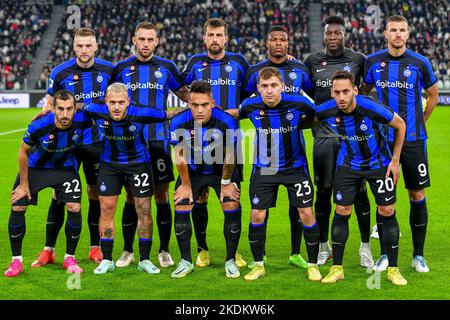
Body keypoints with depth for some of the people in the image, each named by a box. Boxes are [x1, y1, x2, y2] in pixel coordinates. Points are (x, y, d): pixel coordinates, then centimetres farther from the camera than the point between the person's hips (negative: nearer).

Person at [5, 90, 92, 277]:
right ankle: (16, 260, 8)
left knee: (74, 208, -13)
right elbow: (23, 151, -14)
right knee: (17, 209, -8)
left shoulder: (81, 121, -29)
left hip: (65, 168, 1)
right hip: (34, 168, -1)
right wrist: (24, 184, -8)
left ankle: (70, 258, 7)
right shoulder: (39, 127, -33)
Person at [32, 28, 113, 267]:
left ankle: (95, 247, 19)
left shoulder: (108, 70, -2)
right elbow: (50, 106, 5)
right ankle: (48, 249, 8)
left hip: (97, 142, 1)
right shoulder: (60, 72, -6)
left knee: (96, 194, 7)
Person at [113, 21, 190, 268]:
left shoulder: (166, 67, 4)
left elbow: (184, 94, 14)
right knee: (131, 196, 5)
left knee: (161, 195, 2)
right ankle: (128, 251, 16)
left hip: (159, 139, 0)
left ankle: (164, 251, 14)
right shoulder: (122, 68, 4)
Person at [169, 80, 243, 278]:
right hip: (192, 171, 1)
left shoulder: (226, 121, -29)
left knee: (232, 207, -13)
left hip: (221, 171, -1)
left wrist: (225, 183, -5)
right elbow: (180, 157, -11)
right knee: (181, 209, -7)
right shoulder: (179, 123, -25)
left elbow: (229, 156, -15)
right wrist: (186, 185, -3)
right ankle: (186, 262, 7)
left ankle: (230, 260, 2)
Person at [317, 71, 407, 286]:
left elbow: (400, 125, -12)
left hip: (379, 163, -2)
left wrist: (395, 161, -9)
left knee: (387, 212, -2)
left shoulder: (371, 108, -29)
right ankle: (337, 268, 9)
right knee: (341, 212, -2)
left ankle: (393, 269, 8)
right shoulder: (326, 111, -22)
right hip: (348, 165, 2)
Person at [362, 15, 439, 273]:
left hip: (413, 138, -1)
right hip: (383, 138, 1)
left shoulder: (420, 63, -2)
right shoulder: (373, 62, 2)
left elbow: (433, 95, 13)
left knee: (418, 196, 2)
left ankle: (419, 256, 12)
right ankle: (385, 255, 12)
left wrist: (420, 121, 11)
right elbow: (364, 91, 19)